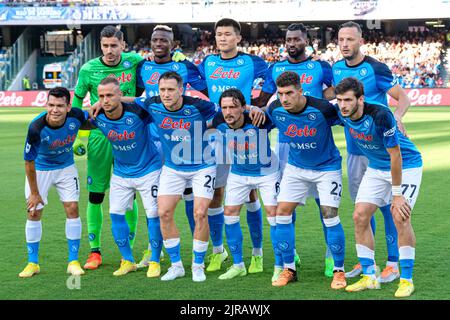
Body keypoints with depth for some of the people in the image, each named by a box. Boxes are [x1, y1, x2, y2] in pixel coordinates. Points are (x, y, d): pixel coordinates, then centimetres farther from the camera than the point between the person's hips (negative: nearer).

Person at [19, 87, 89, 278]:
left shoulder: (76, 116, -26)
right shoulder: (36, 128, -34)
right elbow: (29, 162, -20)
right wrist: (34, 193, -14)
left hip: (66, 167, 2)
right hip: (40, 168, -2)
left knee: (72, 209, -4)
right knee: (34, 212, -1)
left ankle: (73, 262, 7)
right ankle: (33, 263, 14)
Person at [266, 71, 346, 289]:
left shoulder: (321, 109, -27)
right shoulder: (275, 110, -15)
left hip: (327, 167, -4)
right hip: (296, 167, 4)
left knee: (330, 216, -11)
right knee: (282, 212, -3)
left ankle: (339, 271, 5)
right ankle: (289, 269, 10)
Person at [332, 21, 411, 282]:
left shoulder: (375, 69, -11)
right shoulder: (336, 69, 6)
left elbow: (403, 98, -11)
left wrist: (396, 117, -29)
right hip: (354, 148, 6)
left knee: (387, 204, -5)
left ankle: (394, 262, 2)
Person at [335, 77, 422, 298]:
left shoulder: (381, 115, -33)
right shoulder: (342, 114, -15)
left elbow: (395, 156, -28)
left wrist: (397, 193, -24)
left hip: (406, 166, -6)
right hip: (376, 168, 7)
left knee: (400, 217, -18)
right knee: (360, 216, -4)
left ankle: (406, 280, -7)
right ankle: (369, 277, 5)